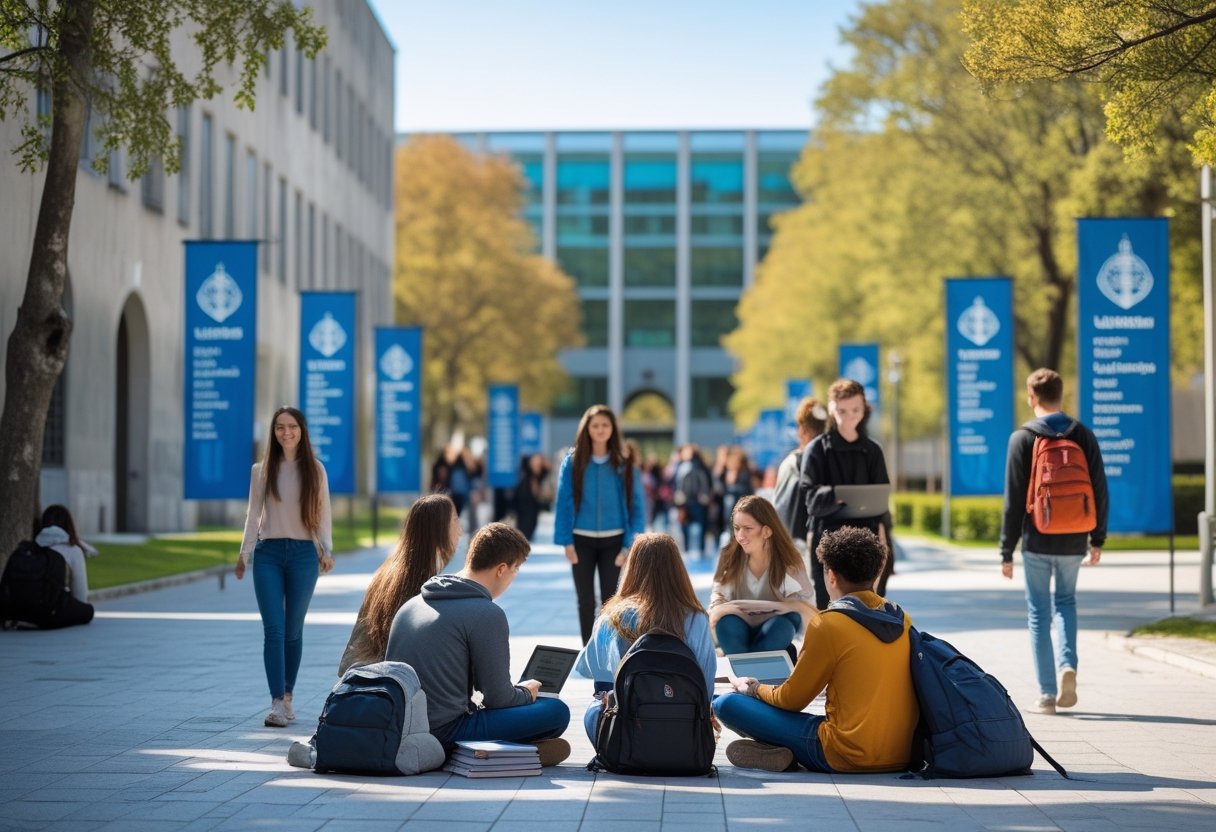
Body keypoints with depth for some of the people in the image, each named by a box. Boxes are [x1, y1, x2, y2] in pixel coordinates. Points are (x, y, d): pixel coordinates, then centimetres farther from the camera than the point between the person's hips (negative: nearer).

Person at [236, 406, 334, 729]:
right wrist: (244, 553, 4)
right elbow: (254, 514, 10)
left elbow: (323, 513, 7)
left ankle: (287, 696, 17)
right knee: (273, 629, -9)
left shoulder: (314, 469, 6)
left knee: (293, 630, 5)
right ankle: (277, 702, -14)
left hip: (303, 554, 0)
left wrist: (327, 550, -2)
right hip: (268, 553, 0)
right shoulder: (262, 470, 7)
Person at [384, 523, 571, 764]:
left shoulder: (411, 605, 12)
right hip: (445, 730, -8)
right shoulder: (487, 614, -11)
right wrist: (526, 693, 15)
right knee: (557, 711, -4)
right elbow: (497, 697, -9)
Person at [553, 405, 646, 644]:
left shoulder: (624, 464, -1)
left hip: (613, 541, 0)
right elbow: (564, 503, -1)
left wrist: (630, 545, -7)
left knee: (610, 600, 3)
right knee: (586, 601, 7)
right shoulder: (573, 462, -2)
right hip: (582, 540, 0)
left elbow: (637, 506, -1)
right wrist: (567, 542, -6)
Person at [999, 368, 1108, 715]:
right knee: (1066, 602, 22)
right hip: (1073, 541, 3)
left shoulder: (1022, 438, -6)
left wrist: (1006, 552, -3)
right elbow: (1100, 493, 3)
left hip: (1037, 542, -3)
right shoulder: (1083, 435, 2)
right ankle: (1068, 665, -1)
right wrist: (1097, 540, 14)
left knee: (1039, 613, 7)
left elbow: (1013, 500, -8)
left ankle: (1047, 694, 5)